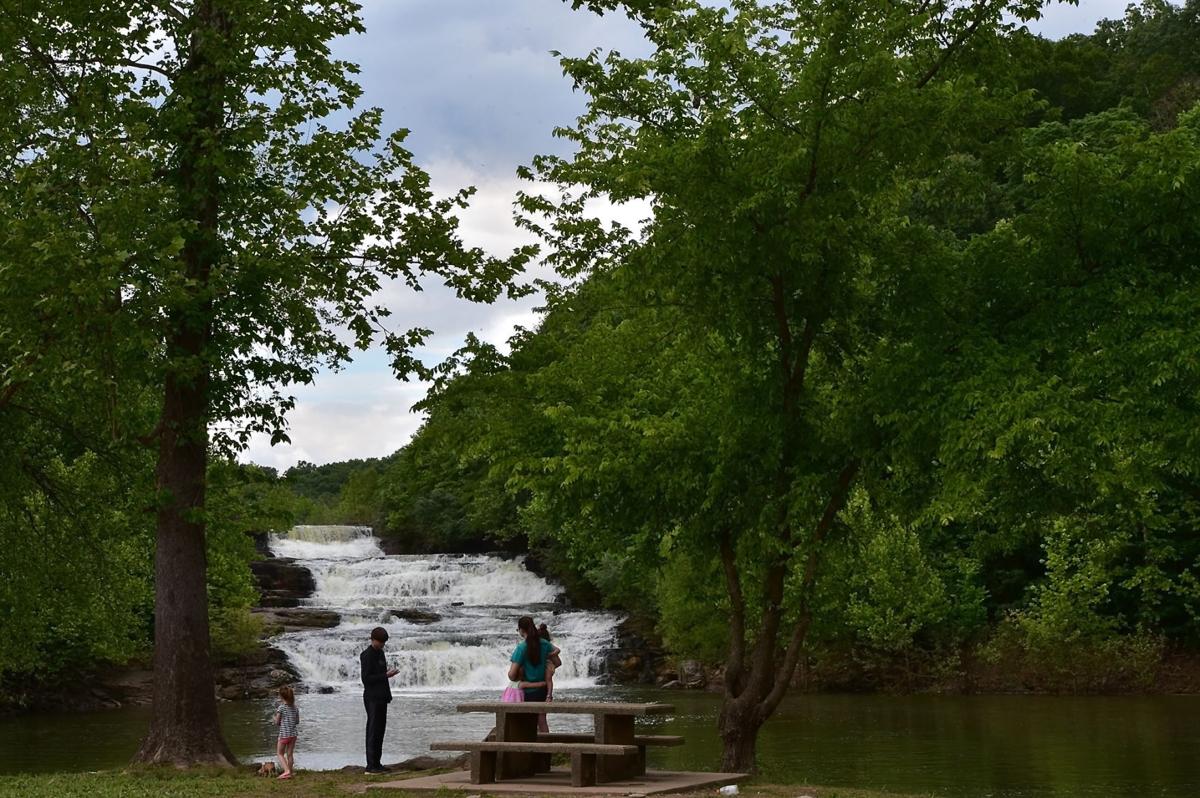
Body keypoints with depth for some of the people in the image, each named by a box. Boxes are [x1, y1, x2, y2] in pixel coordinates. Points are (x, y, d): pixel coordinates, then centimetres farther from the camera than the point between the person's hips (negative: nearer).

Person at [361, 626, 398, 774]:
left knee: (380, 730, 9)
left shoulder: (380, 653, 15)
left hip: (381, 697, 9)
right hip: (372, 697, -9)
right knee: (373, 730, -8)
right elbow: (366, 678, -17)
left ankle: (376, 763, 14)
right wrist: (386, 675, -21)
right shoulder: (367, 655, -12)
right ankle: (371, 765, -6)